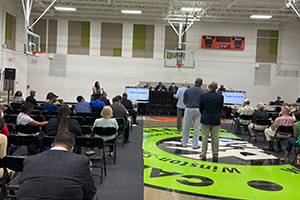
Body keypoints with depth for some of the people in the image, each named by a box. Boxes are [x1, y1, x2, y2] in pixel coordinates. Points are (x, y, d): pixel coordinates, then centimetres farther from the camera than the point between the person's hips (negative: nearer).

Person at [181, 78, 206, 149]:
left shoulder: (188, 90, 0)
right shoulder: (203, 92, -2)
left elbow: (184, 101, 6)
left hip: (189, 109, 0)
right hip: (198, 110, 0)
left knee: (186, 127, 10)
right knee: (197, 128, 6)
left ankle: (184, 143, 18)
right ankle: (195, 145, 9)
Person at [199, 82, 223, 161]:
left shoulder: (203, 96, -7)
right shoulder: (220, 97, -5)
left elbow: (200, 108, 2)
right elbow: (221, 109, 4)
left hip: (205, 119, -1)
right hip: (216, 120, 1)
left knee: (204, 137, 6)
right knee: (215, 137, 7)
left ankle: (203, 154, 11)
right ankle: (215, 154, 12)